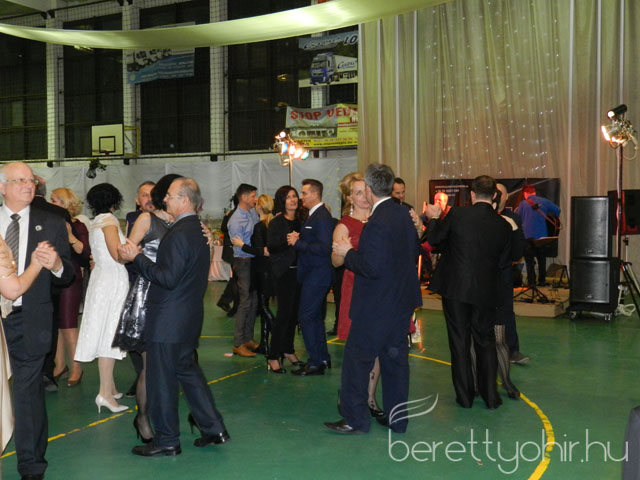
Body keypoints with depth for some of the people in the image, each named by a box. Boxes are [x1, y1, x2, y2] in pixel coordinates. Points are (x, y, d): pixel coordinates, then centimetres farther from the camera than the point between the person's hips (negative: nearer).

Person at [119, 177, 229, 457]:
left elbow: (168, 278, -24)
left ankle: (166, 441, 16)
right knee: (188, 370, 19)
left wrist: (136, 259, -17)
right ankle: (214, 428, 23)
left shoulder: (179, 233, -20)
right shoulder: (197, 230, 11)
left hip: (168, 321, -10)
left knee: (161, 379, 3)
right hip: (189, 316, 10)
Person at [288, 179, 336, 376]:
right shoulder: (313, 216, 13)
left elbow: (325, 248, -25)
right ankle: (323, 358, 27)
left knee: (306, 317, -6)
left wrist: (298, 243, -21)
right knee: (315, 316, 17)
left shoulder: (322, 217, -18)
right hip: (312, 273, 11)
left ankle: (316, 363, 2)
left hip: (317, 276, -11)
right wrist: (298, 238, 0)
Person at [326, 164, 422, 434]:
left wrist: (348, 253, -11)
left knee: (357, 358, 4)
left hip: (377, 305, -9)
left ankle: (355, 419, 12)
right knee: (395, 357, 15)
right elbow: (415, 251, 16)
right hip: (402, 300, 9)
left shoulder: (377, 223, -23)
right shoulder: (403, 214, 5)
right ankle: (396, 418, 24)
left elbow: (372, 267, -25)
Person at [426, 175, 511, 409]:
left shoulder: (457, 215, -12)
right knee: (485, 341, 16)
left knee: (459, 341, 9)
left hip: (455, 288, -2)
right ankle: (490, 395, 19)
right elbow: (504, 262, 2)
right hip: (486, 292, 2)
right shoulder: (503, 225, -4)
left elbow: (434, 239, 0)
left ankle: (465, 395, 16)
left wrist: (433, 219, 18)